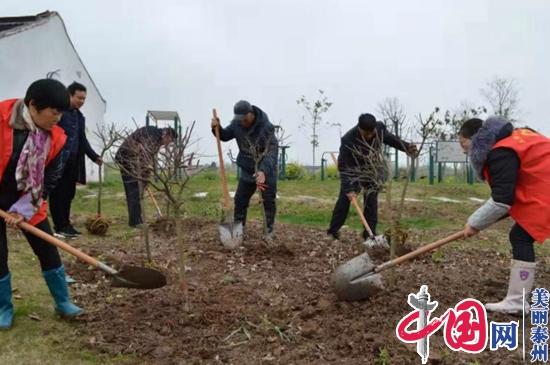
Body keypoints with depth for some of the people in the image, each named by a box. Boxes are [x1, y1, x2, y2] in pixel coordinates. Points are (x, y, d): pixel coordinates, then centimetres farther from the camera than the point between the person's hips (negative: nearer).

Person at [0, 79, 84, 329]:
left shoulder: (55, 137, -12)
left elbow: (50, 178, -6)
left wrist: (23, 209, -14)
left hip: (28, 202, 3)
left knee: (48, 251, 5)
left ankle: (63, 303, 21)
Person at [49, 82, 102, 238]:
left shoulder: (79, 116, 15)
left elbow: (82, 140, 20)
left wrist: (94, 156, 13)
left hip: (72, 161, 7)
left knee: (69, 193, 9)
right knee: (57, 194, 0)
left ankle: (66, 225, 18)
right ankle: (59, 227, 6)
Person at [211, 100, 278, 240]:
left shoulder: (266, 127, -26)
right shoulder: (236, 124, -8)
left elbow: (272, 151, -32)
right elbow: (225, 136, 9)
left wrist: (264, 170, -45)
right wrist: (217, 128, -14)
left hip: (267, 170, -5)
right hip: (247, 170, 5)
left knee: (269, 201, 1)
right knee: (240, 200, 6)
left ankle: (269, 231, 16)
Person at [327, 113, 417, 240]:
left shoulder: (380, 127, -24)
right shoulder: (348, 140, -36)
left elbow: (390, 138, 1)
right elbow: (344, 166, -32)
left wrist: (406, 147, -12)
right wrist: (348, 189, -36)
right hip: (352, 170, -3)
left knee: (371, 200, -2)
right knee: (345, 198, -5)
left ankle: (370, 233, 3)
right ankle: (333, 231, 5)